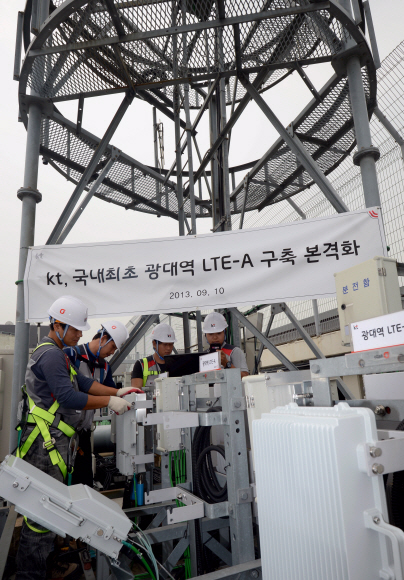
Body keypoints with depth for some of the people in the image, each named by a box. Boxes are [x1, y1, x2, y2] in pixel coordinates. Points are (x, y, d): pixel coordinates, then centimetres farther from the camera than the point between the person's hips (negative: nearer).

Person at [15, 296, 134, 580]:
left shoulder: (57, 353, 16)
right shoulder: (51, 355, -18)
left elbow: (82, 382, 15)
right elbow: (68, 397, -25)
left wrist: (117, 392, 7)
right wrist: (110, 403, -18)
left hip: (54, 441, 11)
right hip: (46, 442, -11)